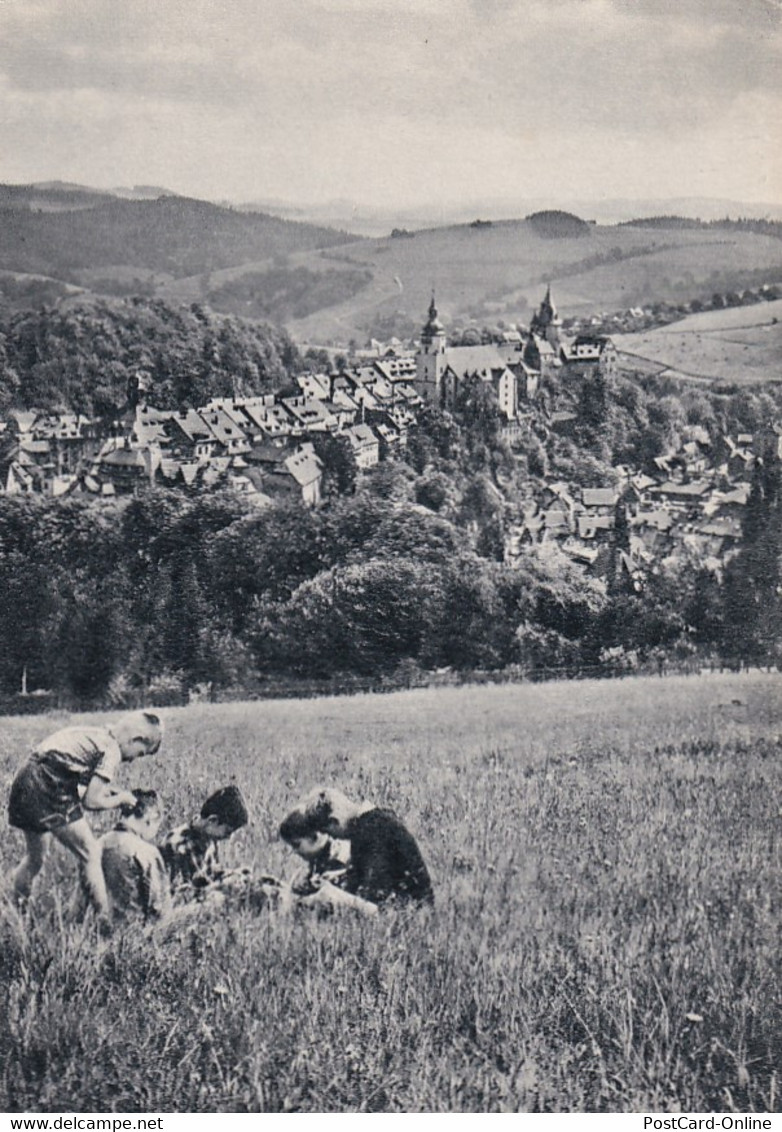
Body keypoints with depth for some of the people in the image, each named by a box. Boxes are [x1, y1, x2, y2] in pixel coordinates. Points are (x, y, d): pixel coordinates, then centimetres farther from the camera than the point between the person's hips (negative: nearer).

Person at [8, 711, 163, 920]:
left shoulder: (95, 736, 20)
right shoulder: (112, 750, -6)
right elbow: (92, 801, -9)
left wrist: (109, 790, 20)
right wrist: (121, 798, 6)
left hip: (24, 782, 9)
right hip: (49, 791, -9)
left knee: (36, 856, 26)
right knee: (90, 854, 2)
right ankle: (104, 919, 4)